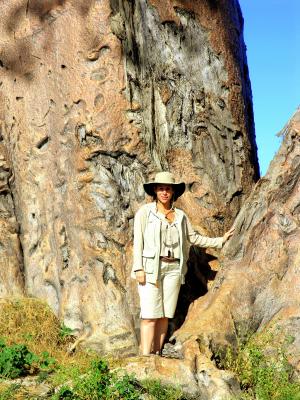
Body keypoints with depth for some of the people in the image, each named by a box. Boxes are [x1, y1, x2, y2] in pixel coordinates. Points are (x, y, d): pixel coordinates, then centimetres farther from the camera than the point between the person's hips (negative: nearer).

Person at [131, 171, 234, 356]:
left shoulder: (180, 215, 14)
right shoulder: (145, 211, 4)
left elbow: (193, 237, 22)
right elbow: (138, 240, 0)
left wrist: (220, 240, 20)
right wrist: (138, 268, -9)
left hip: (173, 268, 4)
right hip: (151, 267, -4)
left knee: (165, 315, 2)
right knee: (150, 314, -9)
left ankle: (157, 355, 7)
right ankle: (145, 357, -10)